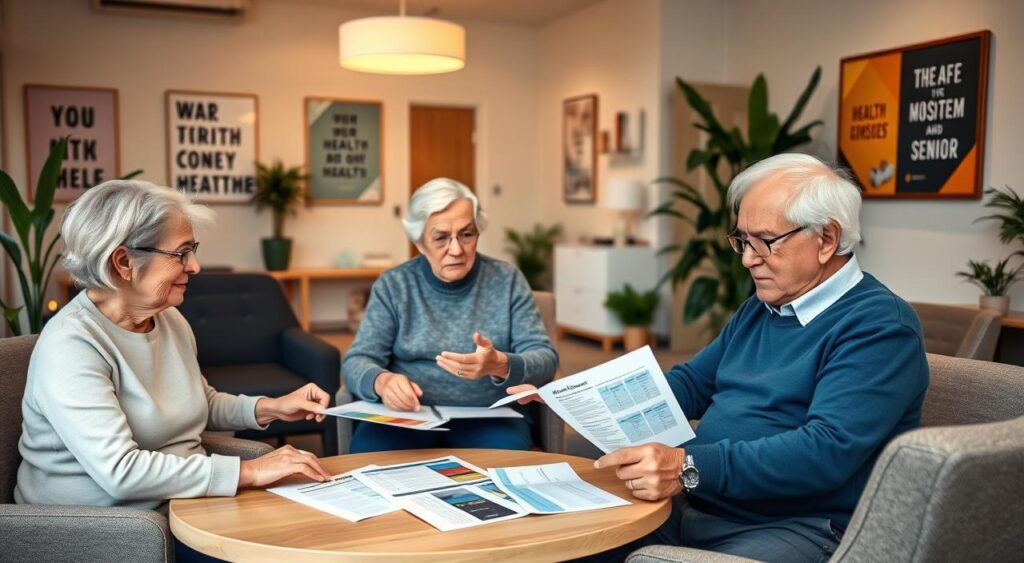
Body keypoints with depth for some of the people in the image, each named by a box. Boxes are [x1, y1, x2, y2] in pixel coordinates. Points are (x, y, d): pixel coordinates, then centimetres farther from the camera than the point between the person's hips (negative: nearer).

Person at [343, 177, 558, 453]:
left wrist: (500, 365, -25)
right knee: (367, 453, -30)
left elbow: (545, 359, -2)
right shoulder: (392, 286, 3)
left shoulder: (507, 280, 3)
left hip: (489, 415, 0)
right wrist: (381, 380, -27)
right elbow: (356, 362, -2)